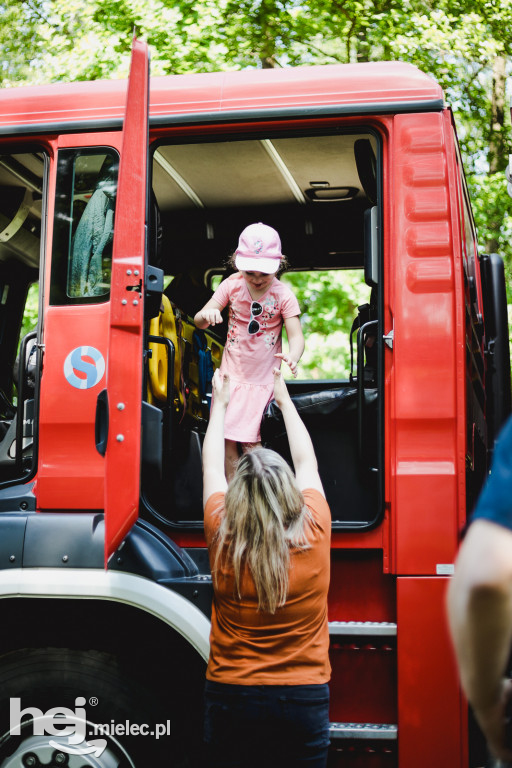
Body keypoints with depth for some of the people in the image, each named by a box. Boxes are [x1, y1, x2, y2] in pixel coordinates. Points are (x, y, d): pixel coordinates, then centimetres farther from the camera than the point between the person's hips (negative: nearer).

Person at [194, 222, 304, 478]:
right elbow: (199, 321, -5)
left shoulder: (283, 295, -11)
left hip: (263, 379, -2)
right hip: (231, 374, 2)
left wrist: (292, 357, -41)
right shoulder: (232, 285, -6)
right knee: (227, 439, 2)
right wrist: (206, 315, -31)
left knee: (250, 442, -5)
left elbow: (296, 335, -17)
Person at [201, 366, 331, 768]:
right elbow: (307, 463, 8)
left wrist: (219, 403, 22)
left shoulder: (223, 538, -10)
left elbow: (212, 468, 8)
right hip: (305, 698, 0)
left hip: (230, 694, 0)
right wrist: (284, 398, 22)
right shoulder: (314, 533, -10)